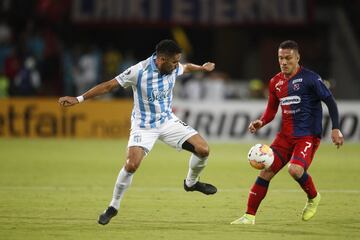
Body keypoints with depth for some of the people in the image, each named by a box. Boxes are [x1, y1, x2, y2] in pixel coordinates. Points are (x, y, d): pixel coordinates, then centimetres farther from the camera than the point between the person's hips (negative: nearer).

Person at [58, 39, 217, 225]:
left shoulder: (173, 68, -9)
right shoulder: (139, 71, -24)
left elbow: (186, 68, 18)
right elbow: (108, 86, -18)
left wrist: (201, 68, 37)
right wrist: (78, 99, -21)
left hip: (167, 121, 5)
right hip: (144, 125, -5)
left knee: (202, 149, -9)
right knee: (132, 164, -24)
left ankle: (191, 182, 22)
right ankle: (113, 207, -4)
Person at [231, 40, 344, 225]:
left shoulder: (310, 78, -9)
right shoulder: (275, 82, 9)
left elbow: (330, 101, -6)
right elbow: (271, 110, 19)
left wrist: (335, 129, -12)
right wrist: (261, 123, -1)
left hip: (308, 135, -6)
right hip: (285, 136, 6)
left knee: (295, 169, -28)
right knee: (266, 172, -5)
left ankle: (313, 197, 3)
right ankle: (249, 216, 1)